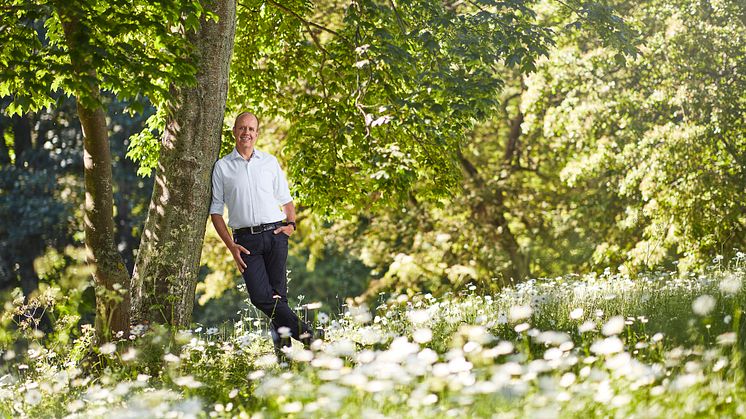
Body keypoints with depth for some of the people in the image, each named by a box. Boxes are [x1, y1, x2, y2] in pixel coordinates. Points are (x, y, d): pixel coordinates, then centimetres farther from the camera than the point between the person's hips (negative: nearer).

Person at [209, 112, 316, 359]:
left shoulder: (270, 162, 14)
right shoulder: (222, 167, 9)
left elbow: (286, 199, 20)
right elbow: (216, 211, 8)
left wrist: (291, 223, 0)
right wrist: (231, 246, -3)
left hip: (275, 234, 1)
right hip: (246, 239, -1)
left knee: (278, 294, -4)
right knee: (260, 295, -15)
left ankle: (282, 347, 1)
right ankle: (305, 334, -9)